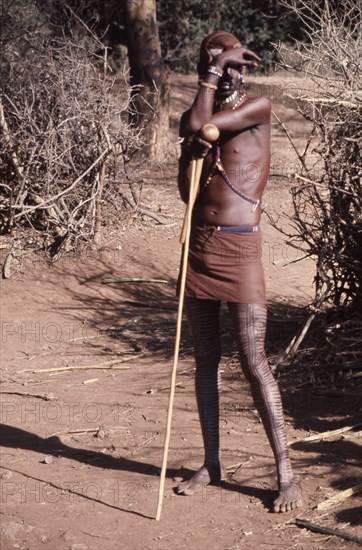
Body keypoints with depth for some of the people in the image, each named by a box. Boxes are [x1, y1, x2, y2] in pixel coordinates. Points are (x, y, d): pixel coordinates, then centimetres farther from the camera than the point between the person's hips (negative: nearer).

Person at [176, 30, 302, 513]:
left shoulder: (257, 108, -3)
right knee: (206, 359, 10)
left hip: (239, 249, -6)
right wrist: (201, 120, -10)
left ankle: (286, 473, -3)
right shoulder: (195, 118, 12)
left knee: (254, 362, -9)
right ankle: (211, 464, 20)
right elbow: (187, 191, 0)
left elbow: (198, 126, -16)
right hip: (199, 244, 6)